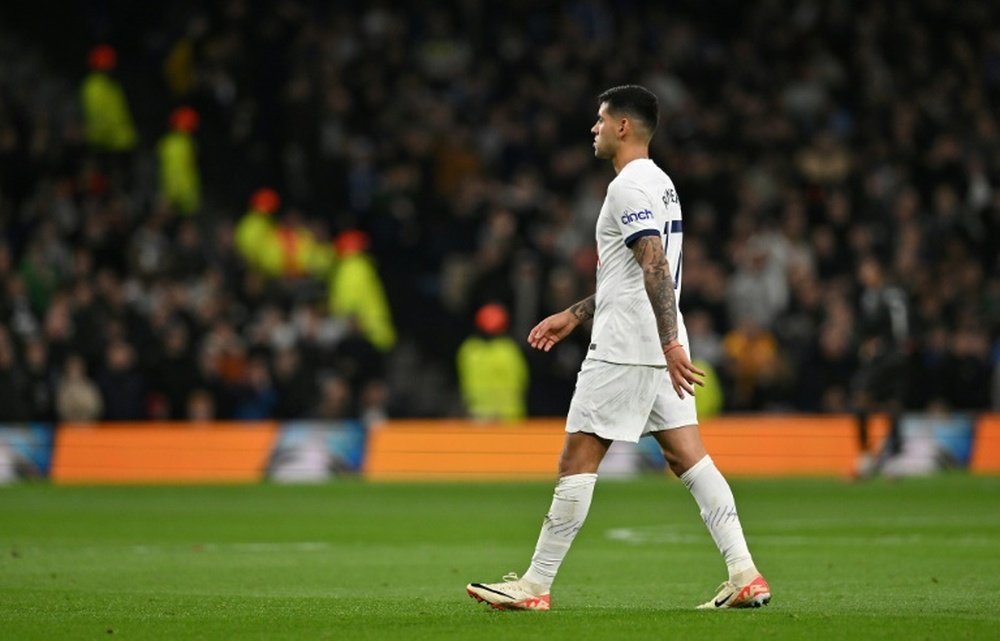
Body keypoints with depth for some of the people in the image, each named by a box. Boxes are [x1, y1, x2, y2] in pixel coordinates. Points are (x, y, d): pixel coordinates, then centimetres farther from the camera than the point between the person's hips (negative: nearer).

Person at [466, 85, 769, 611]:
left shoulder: (630, 187, -12)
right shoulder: (659, 183, 20)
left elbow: (655, 268, -23)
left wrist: (670, 344, -31)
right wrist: (573, 316, 31)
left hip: (625, 349, -10)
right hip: (660, 347, 10)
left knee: (577, 459, -5)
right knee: (687, 455, 4)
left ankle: (535, 585, -2)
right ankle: (744, 575, -4)